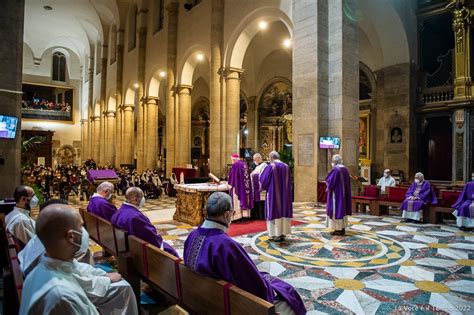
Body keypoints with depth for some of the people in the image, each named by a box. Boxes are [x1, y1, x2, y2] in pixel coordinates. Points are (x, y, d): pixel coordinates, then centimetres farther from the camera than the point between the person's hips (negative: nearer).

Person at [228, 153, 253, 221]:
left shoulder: (235, 165, -12)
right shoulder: (244, 164, 12)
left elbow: (232, 175, -13)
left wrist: (231, 184, -8)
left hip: (238, 186, -8)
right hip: (245, 186, 8)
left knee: (238, 201, -3)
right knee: (244, 197, 11)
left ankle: (239, 216, -2)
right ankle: (245, 215, 15)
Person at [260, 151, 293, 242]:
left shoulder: (270, 167, -12)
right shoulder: (286, 167, 5)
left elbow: (264, 181, -7)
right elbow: (289, 182, 13)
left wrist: (262, 186, 13)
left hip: (273, 194, -5)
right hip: (285, 194, 5)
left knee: (274, 212, 2)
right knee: (283, 211, 10)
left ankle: (276, 235, 5)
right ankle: (283, 234, 14)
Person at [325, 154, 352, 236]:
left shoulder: (335, 169, -17)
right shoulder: (345, 169, 7)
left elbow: (329, 181, -16)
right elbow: (347, 183, 14)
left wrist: (328, 187, 5)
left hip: (336, 193, -8)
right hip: (343, 193, 8)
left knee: (336, 209, -2)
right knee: (343, 209, 13)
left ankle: (338, 229, 1)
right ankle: (342, 228, 18)